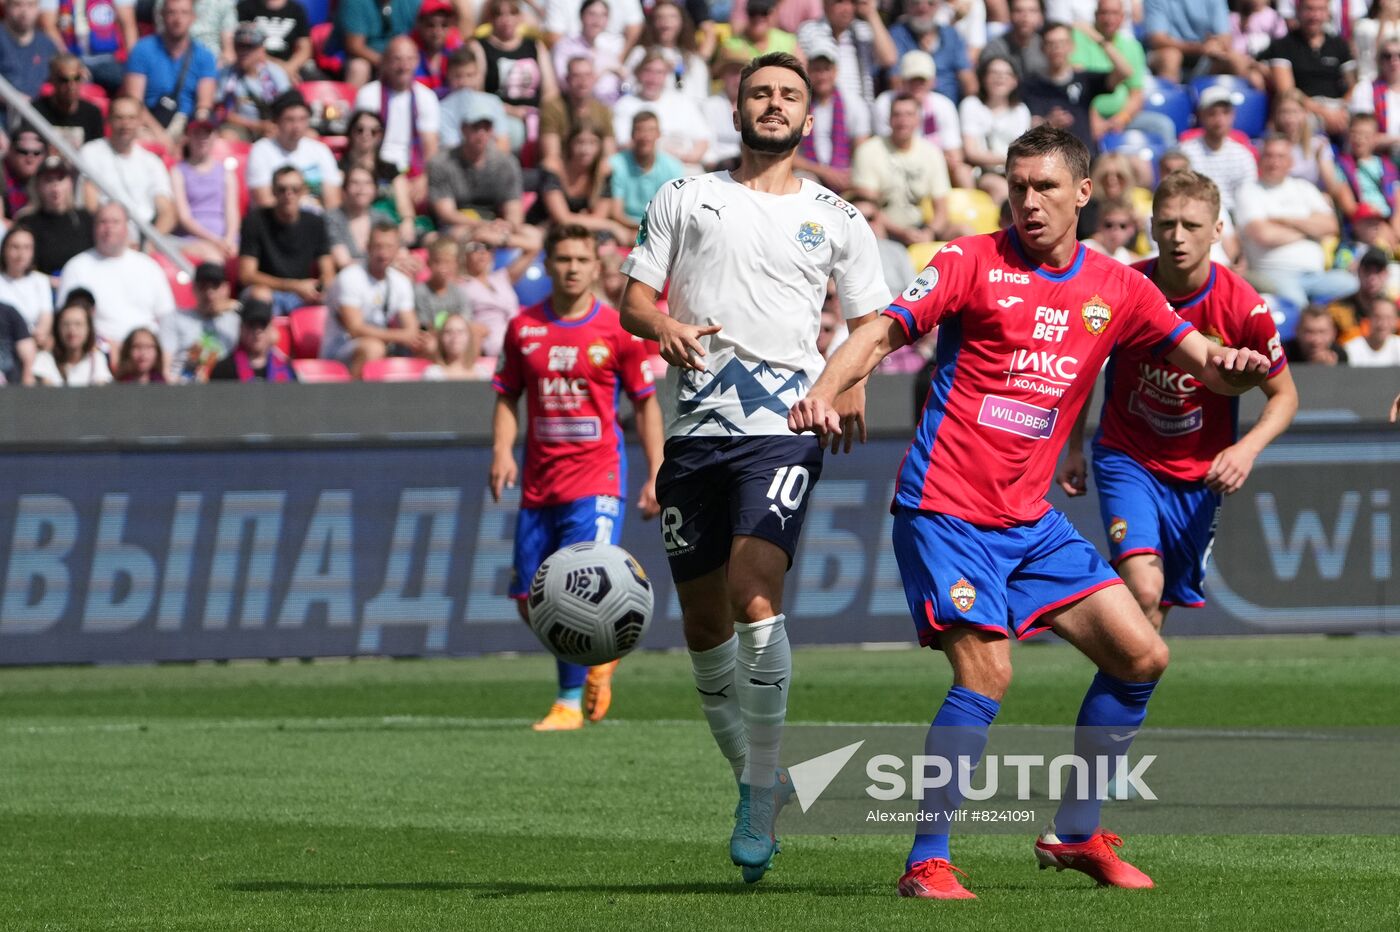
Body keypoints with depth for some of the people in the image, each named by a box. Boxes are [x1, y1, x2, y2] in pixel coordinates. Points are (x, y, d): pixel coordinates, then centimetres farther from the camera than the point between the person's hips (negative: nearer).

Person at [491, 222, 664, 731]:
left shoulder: (617, 330, -1)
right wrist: (502, 451, -2)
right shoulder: (523, 328, 7)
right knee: (530, 602, 4)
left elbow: (646, 403, 5)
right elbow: (508, 397, 15)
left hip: (596, 475, -4)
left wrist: (656, 476, 0)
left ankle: (570, 703, -8)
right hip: (539, 480, 4)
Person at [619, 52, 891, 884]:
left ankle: (760, 804, -15)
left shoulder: (835, 220, 12)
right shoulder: (685, 199, 14)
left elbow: (870, 321, 14)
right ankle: (753, 777, 25)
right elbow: (635, 296, 12)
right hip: (695, 430, 3)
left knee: (754, 599, -21)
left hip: (784, 430, -3)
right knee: (703, 623, 6)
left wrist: (852, 382, -7)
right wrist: (662, 326, -11)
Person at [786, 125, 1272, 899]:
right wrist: (823, 391, -31)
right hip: (946, 508, -6)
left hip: (1031, 520, 6)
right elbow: (884, 332, -12)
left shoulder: (1116, 288, 8)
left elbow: (1206, 366, 9)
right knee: (985, 673, -20)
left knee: (1141, 656, 3)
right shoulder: (974, 262, -5)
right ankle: (926, 862, -11)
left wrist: (1236, 367, -16)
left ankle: (1076, 834, 18)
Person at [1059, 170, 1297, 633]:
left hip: (1200, 473, 2)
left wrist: (1248, 448, -20)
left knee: (1158, 610, 8)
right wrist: (1074, 448, 5)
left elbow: (1284, 395, -2)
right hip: (1127, 459, -2)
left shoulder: (1243, 307, -16)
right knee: (1143, 589, -24)